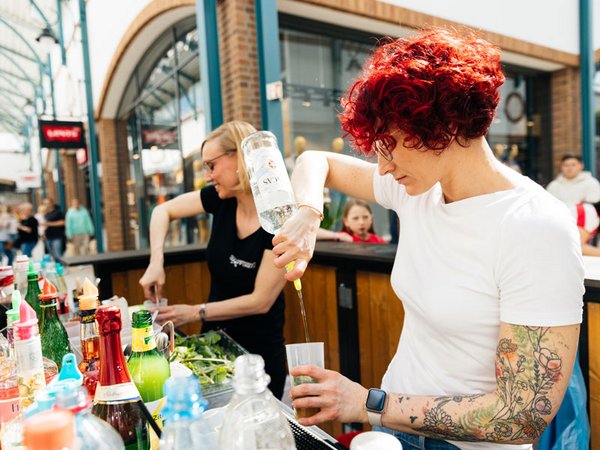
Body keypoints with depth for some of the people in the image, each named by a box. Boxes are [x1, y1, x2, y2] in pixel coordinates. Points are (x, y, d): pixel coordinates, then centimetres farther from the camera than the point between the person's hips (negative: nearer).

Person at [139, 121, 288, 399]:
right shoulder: (221, 199, -9)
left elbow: (261, 300, -22)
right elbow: (163, 211, 5)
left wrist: (196, 313, -18)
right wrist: (156, 261, -9)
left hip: (258, 354, -5)